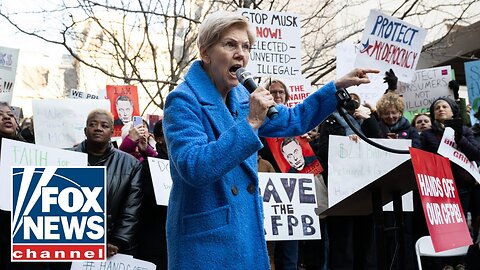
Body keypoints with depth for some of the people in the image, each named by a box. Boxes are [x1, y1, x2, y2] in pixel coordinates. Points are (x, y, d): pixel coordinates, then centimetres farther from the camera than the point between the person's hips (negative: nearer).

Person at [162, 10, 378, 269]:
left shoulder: (240, 97, 9)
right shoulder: (183, 101, -14)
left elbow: (293, 121, 22)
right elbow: (194, 169, -27)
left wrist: (339, 86, 15)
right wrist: (250, 123, -27)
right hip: (206, 239, -7)